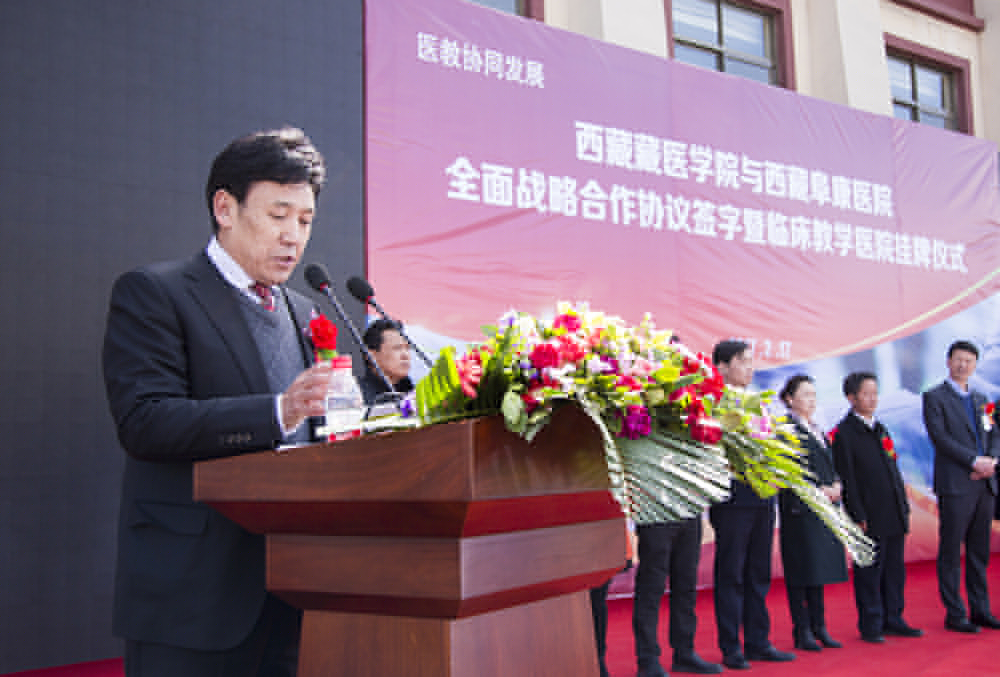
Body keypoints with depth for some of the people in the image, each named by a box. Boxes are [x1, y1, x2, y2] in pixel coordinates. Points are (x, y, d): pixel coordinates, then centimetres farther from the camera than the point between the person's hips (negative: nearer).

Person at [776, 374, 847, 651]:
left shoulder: (816, 429, 18)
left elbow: (829, 462, 22)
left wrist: (836, 485, 3)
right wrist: (818, 490, -18)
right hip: (799, 509, -8)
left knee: (820, 566, 11)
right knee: (800, 569, -2)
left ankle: (819, 627, 19)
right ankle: (802, 631, 4)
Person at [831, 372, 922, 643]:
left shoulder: (880, 429, 15)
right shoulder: (843, 433, -8)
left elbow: (893, 470, 19)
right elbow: (846, 478, -11)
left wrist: (904, 506, 14)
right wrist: (858, 517, -14)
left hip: (894, 517, 7)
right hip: (870, 518, -7)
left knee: (895, 570, 12)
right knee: (869, 572, 1)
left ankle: (893, 619, 23)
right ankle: (871, 625, 10)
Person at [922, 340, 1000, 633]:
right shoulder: (935, 397, 0)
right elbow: (940, 437, -10)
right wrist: (974, 460, -17)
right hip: (955, 485, -6)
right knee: (951, 552, -1)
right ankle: (955, 614, 5)